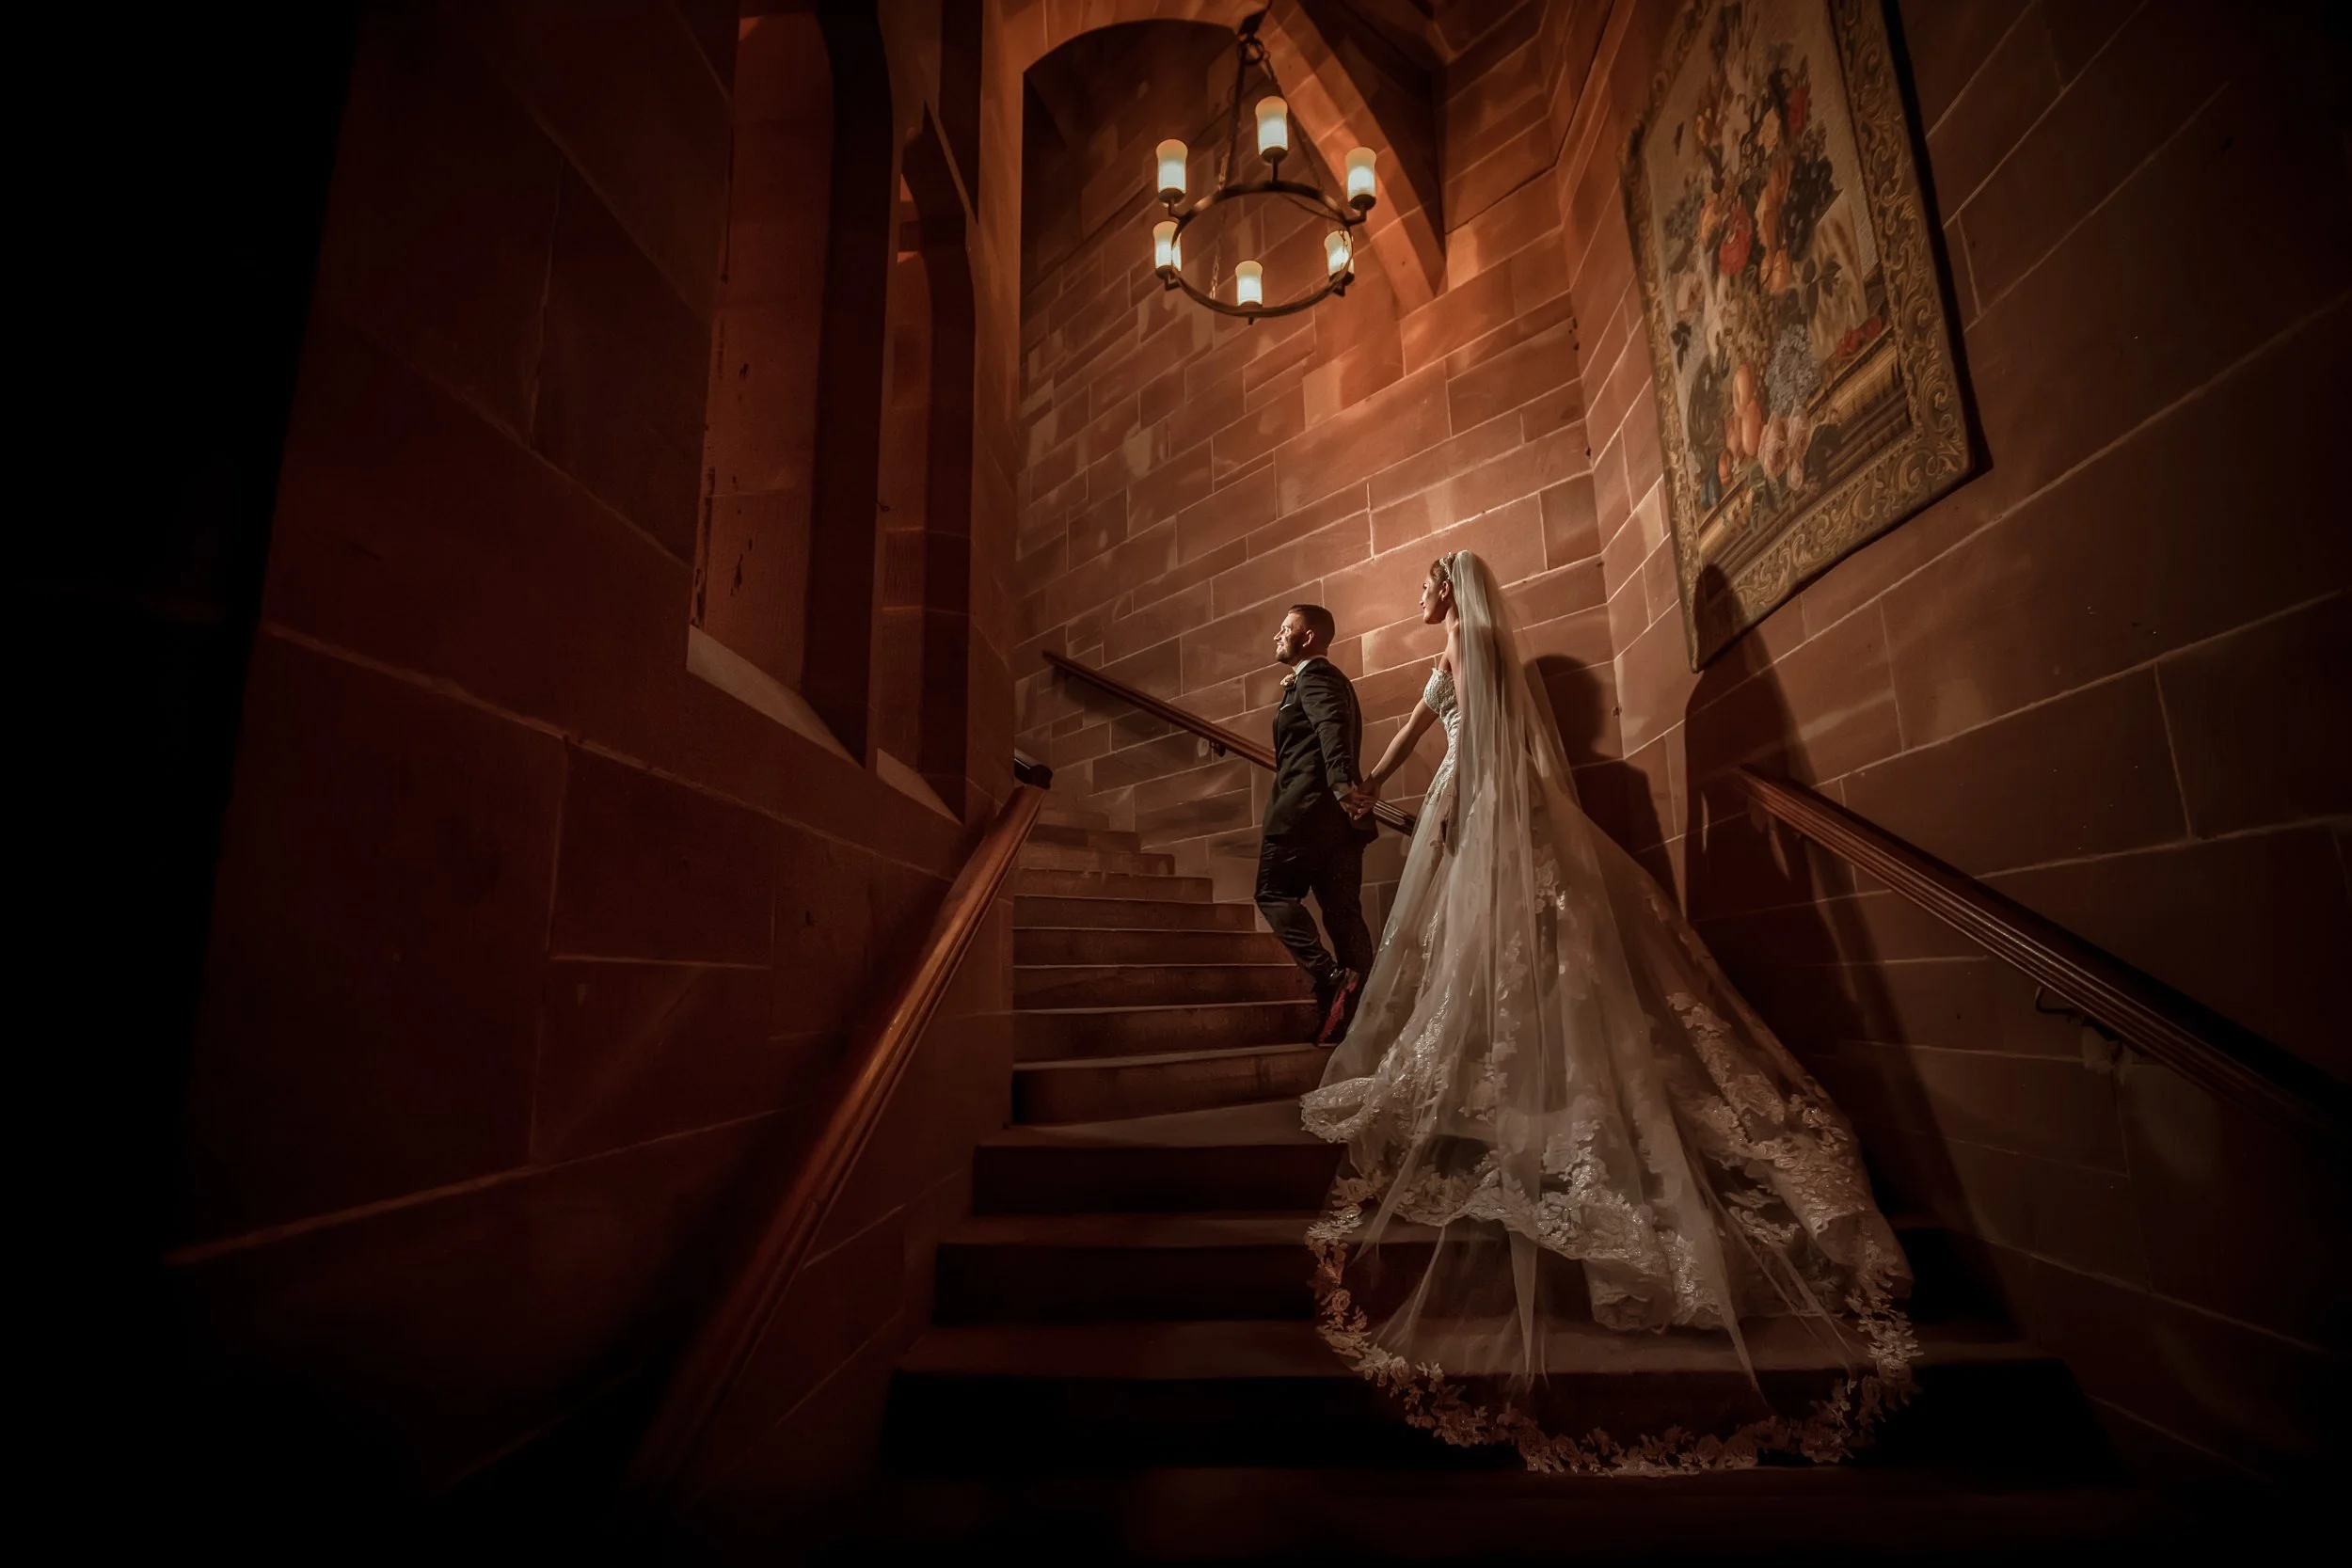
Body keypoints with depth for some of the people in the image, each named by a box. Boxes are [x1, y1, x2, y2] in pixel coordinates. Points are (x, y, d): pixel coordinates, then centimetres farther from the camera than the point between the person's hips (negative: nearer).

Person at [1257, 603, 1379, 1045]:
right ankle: (1360, 1006, 4)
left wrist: (1341, 784, -38)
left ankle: (1331, 978, -15)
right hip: (1340, 813, 9)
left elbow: (1332, 726, -22)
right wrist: (1293, 695, 24)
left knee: (1274, 893, -3)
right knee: (1343, 911, 6)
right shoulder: (1329, 679, 27)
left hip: (1311, 806, -9)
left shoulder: (1314, 675, -4)